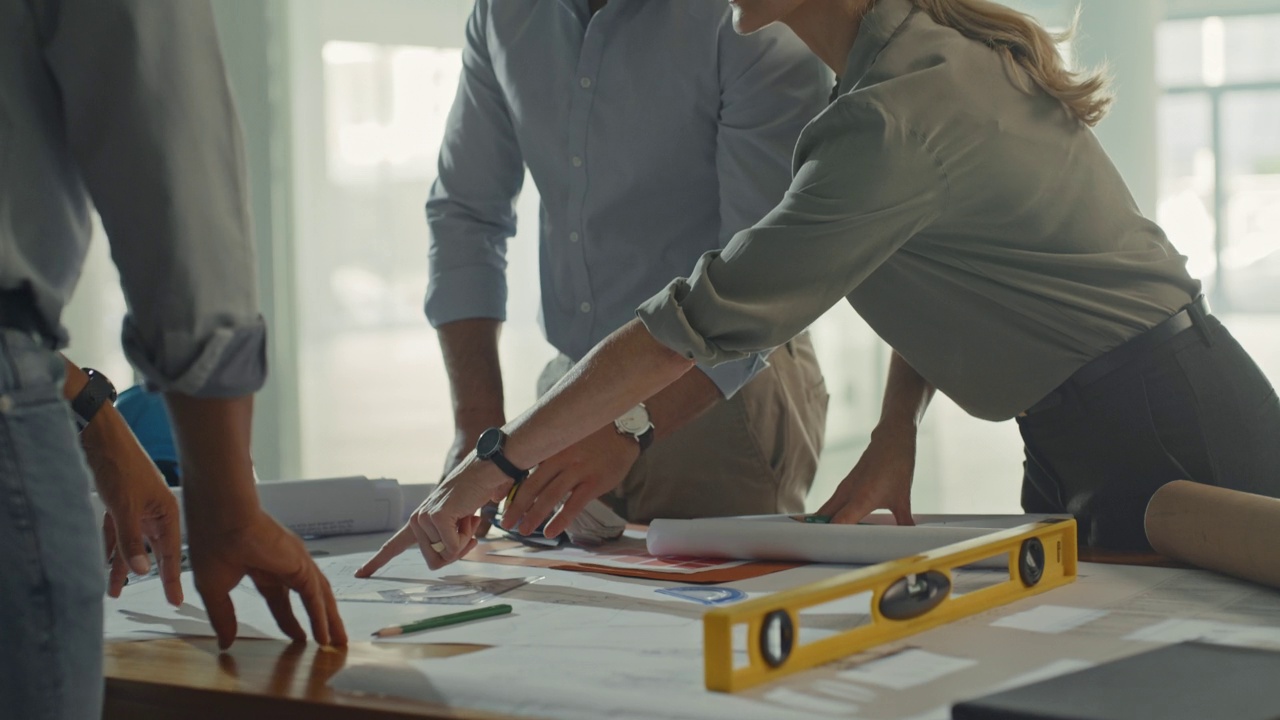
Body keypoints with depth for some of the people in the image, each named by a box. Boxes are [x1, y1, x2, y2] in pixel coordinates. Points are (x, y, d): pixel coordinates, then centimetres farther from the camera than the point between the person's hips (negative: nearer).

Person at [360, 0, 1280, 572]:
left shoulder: (895, 117, -25)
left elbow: (707, 317, -25)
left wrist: (495, 463, -20)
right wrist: (893, 437, 3)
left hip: (1167, 437, -9)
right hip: (1084, 444, 10)